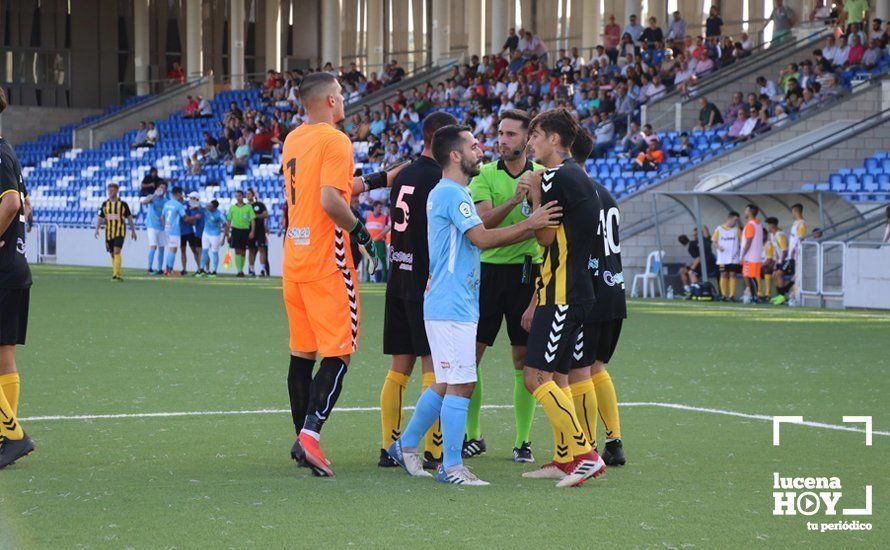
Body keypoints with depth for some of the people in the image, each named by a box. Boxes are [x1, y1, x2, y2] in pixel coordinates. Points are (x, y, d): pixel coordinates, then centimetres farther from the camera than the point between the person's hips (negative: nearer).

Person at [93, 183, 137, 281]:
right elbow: (100, 218, 9)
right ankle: (116, 274, 23)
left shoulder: (123, 204, 0)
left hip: (120, 232, -4)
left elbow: (129, 218, 7)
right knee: (112, 254, 10)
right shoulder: (105, 204, 8)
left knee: (116, 252, -18)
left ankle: (116, 274, -24)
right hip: (109, 232, 4)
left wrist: (133, 231, 8)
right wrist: (97, 229, -5)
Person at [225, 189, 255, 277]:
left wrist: (252, 231, -11)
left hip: (245, 230, 0)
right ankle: (239, 271, -14)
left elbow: (252, 220, 0)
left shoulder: (248, 207, 4)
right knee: (237, 251, -9)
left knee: (243, 252, 7)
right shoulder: (232, 207, 8)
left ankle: (241, 270, 19)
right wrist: (227, 233, 8)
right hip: (235, 230, 0)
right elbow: (228, 221, 12)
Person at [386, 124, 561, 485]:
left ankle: (406, 445, 24)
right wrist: (530, 223, -18)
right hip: (452, 307, -10)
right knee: (460, 385, -8)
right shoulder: (451, 193, -13)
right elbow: (482, 238, -21)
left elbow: (481, 233, 19)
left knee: (445, 385, 16)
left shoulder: (454, 193, 20)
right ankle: (451, 466, -6)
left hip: (448, 305, 10)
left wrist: (533, 229, 10)